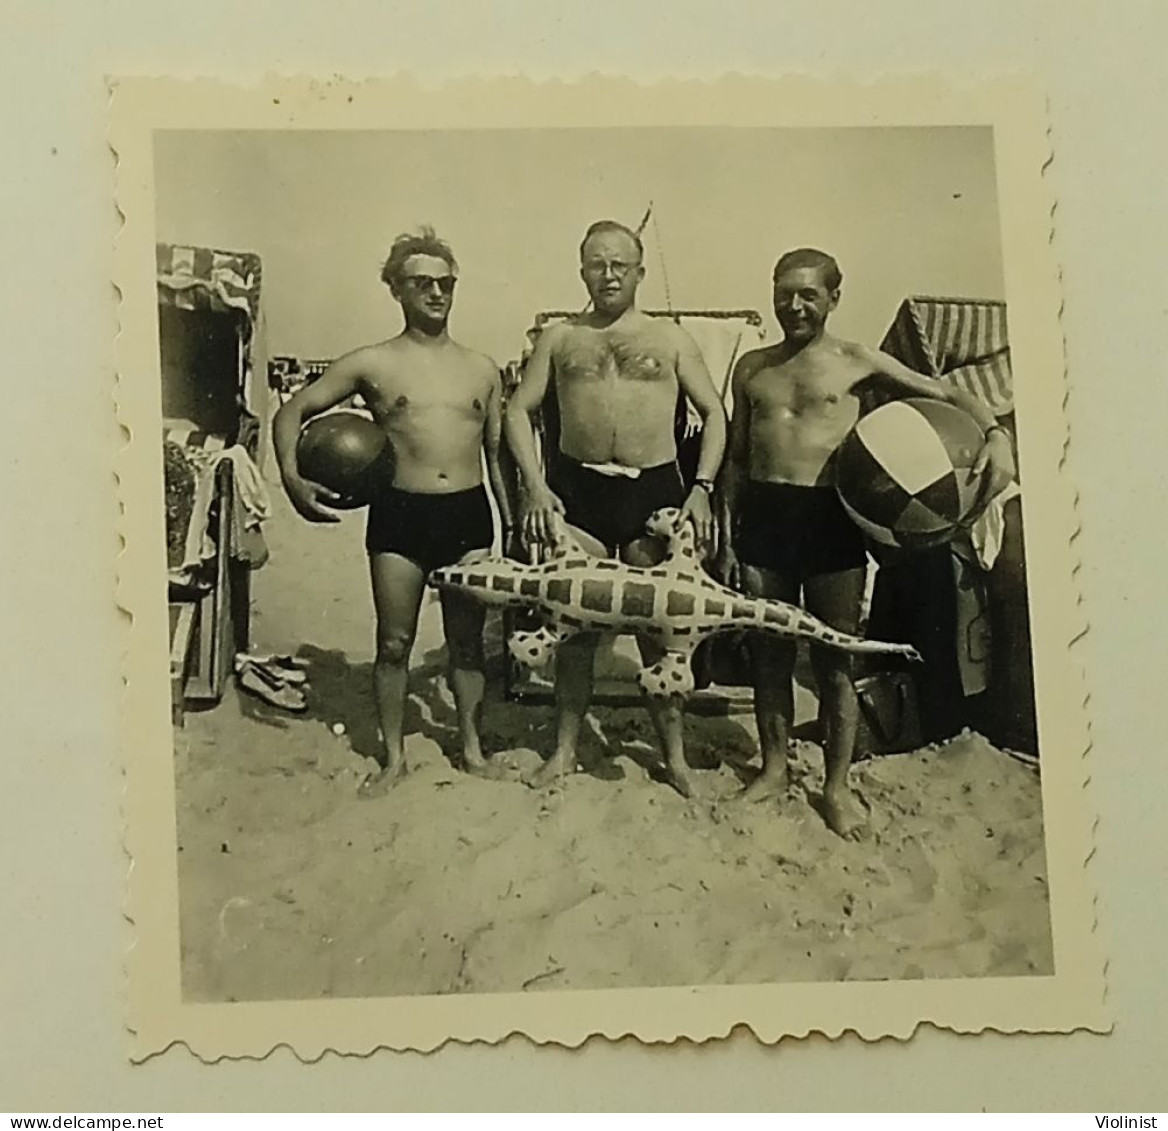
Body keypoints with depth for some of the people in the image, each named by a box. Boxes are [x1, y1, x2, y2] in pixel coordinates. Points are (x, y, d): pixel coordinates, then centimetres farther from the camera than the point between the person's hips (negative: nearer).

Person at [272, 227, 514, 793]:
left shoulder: (481, 368, 9)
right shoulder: (371, 363, 1)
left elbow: (496, 452, 16)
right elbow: (293, 412, 4)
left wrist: (513, 524, 11)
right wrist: (291, 478, -12)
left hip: (468, 512, 2)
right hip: (400, 512, -2)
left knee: (467, 639, 10)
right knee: (394, 641, 3)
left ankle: (472, 745, 23)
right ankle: (392, 756, 15)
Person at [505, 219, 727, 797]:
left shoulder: (670, 338, 8)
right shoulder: (560, 337, 11)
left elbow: (714, 412, 7)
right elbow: (518, 409, 8)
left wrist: (702, 486, -5)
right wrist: (534, 485, -5)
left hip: (653, 488, -1)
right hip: (577, 485, 1)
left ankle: (673, 752, 14)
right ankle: (565, 748, 18)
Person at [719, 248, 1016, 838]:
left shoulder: (858, 363, 2)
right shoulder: (752, 367, 12)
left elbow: (946, 394, 1)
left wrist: (995, 434, -17)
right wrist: (727, 536, 11)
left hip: (831, 517, -3)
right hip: (763, 514, 3)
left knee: (835, 658, 3)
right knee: (768, 652, 10)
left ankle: (837, 784, 16)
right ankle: (774, 768, 26)